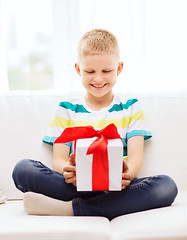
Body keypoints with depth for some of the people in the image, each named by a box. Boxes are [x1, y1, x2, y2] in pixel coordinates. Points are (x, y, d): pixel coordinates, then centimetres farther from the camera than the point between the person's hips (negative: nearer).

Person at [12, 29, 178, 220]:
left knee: (167, 186, -30)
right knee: (22, 169, -24)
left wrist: (128, 174, -23)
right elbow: (58, 160, 5)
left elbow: (136, 157, 3)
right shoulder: (67, 109, 16)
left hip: (118, 188, 1)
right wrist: (67, 170, -21)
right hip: (76, 186, 0)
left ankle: (68, 208, -29)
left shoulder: (130, 108, 15)